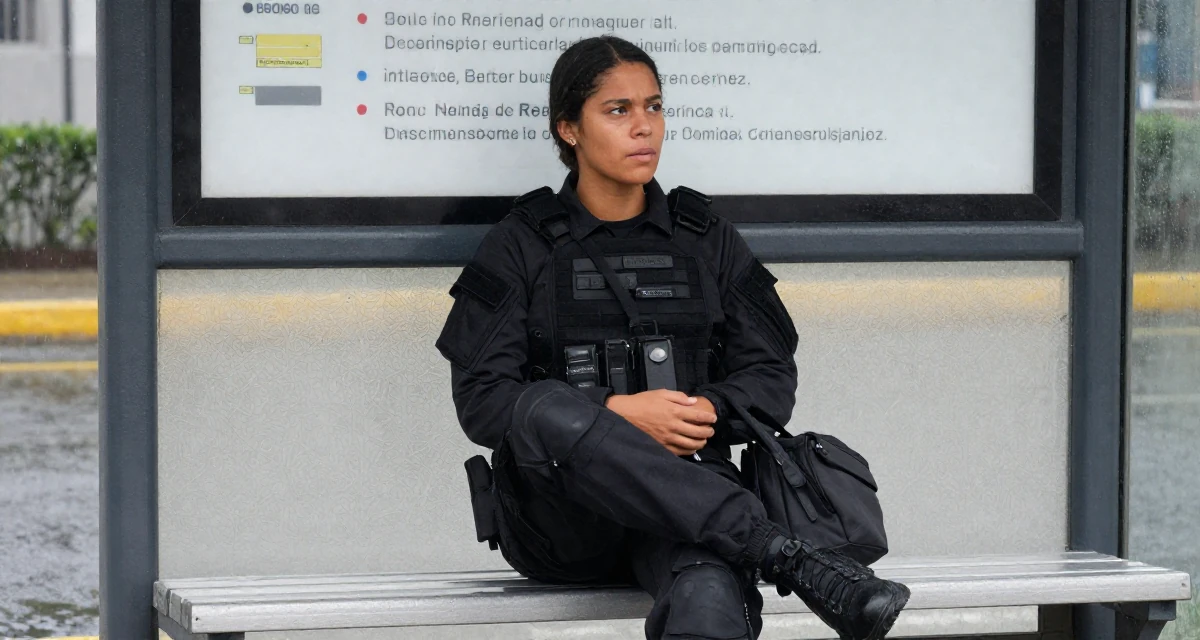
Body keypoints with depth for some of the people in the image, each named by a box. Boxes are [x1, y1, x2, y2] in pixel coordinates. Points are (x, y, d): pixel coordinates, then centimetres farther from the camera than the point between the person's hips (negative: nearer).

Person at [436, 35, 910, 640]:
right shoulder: (523, 244, 9)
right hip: (558, 517, 0)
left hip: (681, 496, 0)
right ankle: (784, 554, -40)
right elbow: (481, 402, 0)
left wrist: (708, 414, -8)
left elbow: (771, 376, 15)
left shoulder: (704, 238, 17)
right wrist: (619, 413, -14)